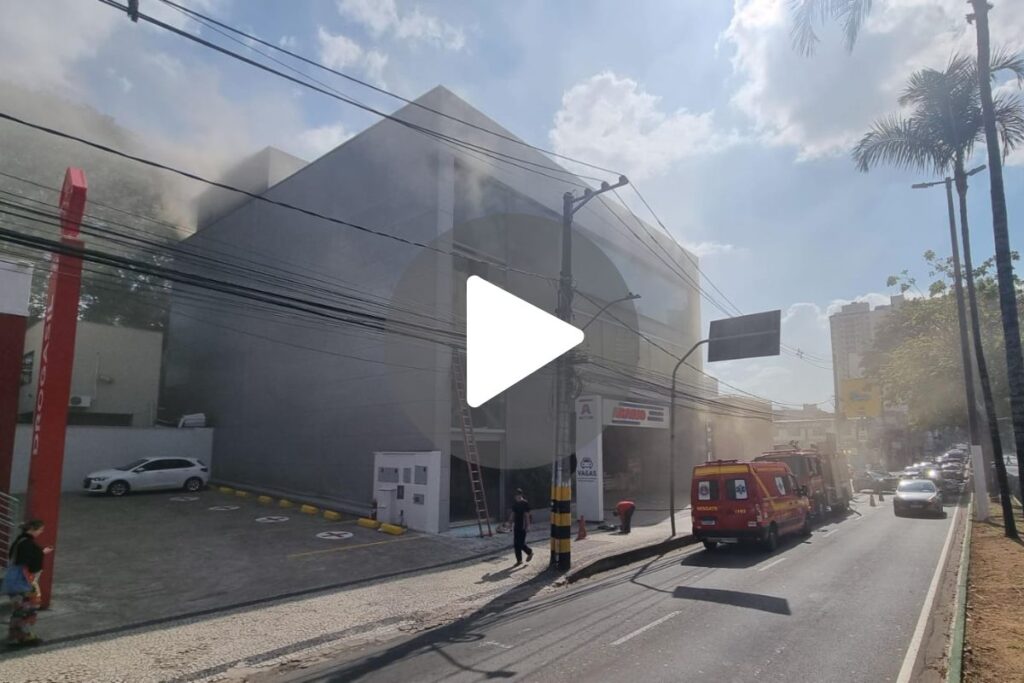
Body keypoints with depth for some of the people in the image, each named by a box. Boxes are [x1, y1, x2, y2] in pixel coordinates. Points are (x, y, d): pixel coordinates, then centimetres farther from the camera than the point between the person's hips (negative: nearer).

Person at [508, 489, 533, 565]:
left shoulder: (525, 503, -12)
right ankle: (519, 560, 17)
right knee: (516, 544, 7)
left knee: (521, 543, -6)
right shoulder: (514, 503, 7)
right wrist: (510, 522, 14)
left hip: (523, 526, -6)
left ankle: (530, 552, 20)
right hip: (516, 526, 6)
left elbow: (527, 515, -13)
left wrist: (527, 526, -17)